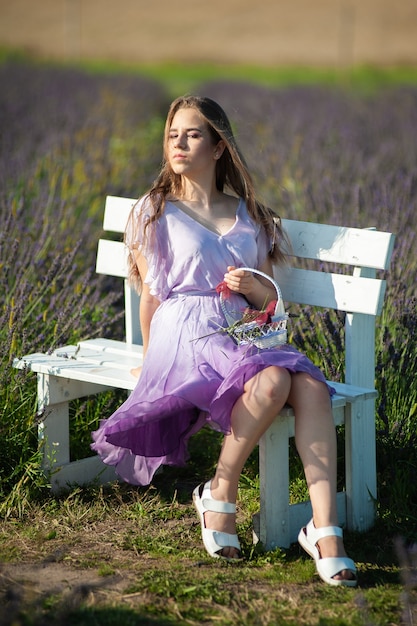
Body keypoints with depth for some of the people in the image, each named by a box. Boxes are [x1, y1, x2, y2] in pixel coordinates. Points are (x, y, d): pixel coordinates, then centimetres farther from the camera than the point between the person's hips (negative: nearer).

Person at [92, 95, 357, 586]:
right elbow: (150, 295, 11)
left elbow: (269, 299, 18)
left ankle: (324, 529, -35)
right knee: (272, 381, -35)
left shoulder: (249, 217, 19)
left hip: (244, 336, 4)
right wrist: (152, 358, 8)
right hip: (184, 336, -4)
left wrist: (252, 285, -3)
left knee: (312, 385, -29)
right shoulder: (154, 213, 10)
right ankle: (219, 494, -12)